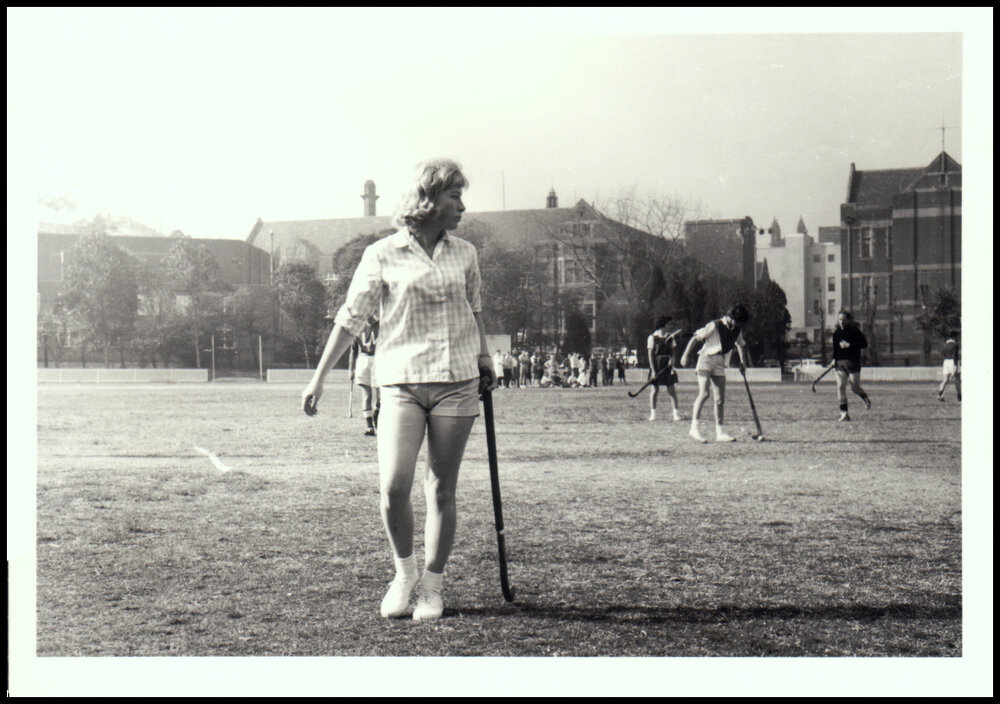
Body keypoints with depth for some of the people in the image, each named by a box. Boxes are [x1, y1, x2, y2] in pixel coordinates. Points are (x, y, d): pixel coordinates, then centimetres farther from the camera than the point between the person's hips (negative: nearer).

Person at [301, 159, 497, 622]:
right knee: (392, 486, -12)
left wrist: (484, 358, 26)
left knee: (441, 489, 4)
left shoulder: (465, 254, 11)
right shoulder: (382, 255, 0)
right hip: (401, 383, -3)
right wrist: (319, 376, 2)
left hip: (457, 383, 3)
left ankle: (432, 585, 16)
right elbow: (351, 318, 3)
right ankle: (404, 569, 13)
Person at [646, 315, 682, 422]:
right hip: (656, 365, -3)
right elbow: (650, 354, -6)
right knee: (654, 390, -1)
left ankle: (676, 413, -1)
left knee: (671, 390, -1)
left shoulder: (670, 336, 11)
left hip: (667, 365, 3)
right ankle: (653, 413, 7)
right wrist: (653, 370, -11)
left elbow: (672, 351, 13)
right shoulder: (652, 337, -3)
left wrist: (671, 361, -6)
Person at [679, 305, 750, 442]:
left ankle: (719, 432, 7)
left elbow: (741, 344, 30)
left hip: (719, 366, 6)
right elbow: (696, 338, -9)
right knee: (704, 393, -21)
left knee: (720, 399, 3)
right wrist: (686, 354, -15)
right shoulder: (714, 326, -10)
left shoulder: (737, 330, 10)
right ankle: (694, 427, -21)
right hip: (706, 360, -6)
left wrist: (743, 361, 22)